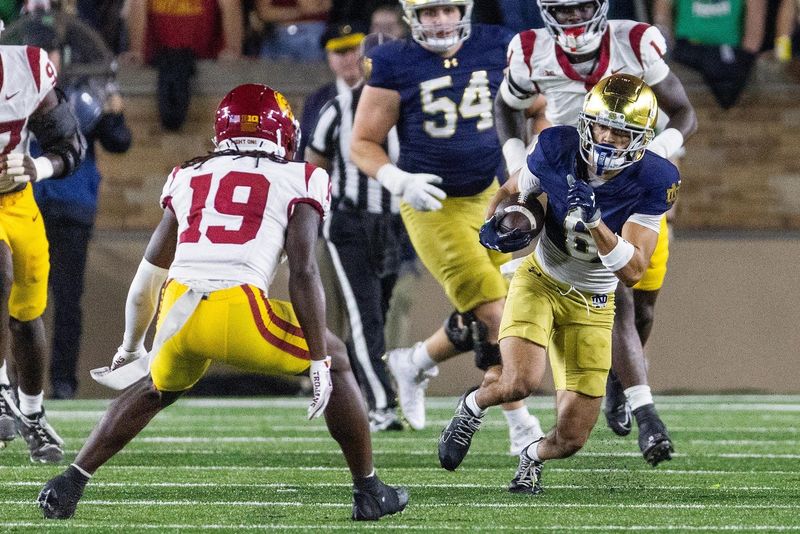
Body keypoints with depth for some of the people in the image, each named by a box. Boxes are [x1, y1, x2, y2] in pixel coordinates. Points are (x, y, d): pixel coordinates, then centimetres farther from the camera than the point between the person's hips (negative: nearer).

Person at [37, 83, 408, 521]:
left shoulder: (188, 177, 23)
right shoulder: (298, 180, 12)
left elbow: (150, 273, 28)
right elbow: (302, 272, 0)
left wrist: (131, 348, 41)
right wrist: (319, 360, 2)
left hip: (179, 314, 4)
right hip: (242, 316, -4)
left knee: (156, 387, 35)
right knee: (335, 361, 22)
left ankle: (70, 483, 27)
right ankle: (368, 492, 23)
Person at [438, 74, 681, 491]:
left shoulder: (651, 183, -20)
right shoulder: (558, 150, -17)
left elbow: (632, 272, -23)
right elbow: (510, 192, 3)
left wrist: (595, 224, -38)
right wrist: (497, 226, -19)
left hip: (592, 306, 1)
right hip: (540, 280, -1)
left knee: (571, 437, -1)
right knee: (521, 381, -29)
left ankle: (534, 456, 37)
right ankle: (473, 406, 7)